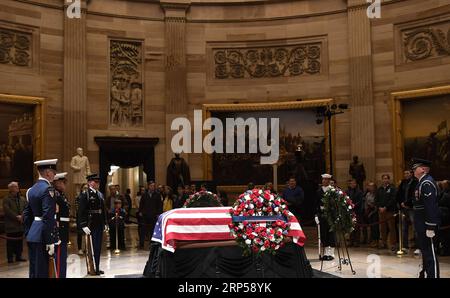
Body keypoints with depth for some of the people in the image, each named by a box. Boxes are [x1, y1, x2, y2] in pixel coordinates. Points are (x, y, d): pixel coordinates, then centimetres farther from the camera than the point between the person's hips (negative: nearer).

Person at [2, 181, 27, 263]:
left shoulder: (22, 199, 12)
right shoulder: (6, 199, -4)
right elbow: (7, 210, -15)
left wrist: (22, 216, -12)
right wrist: (16, 217, -18)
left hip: (20, 225, 5)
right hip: (11, 225, -5)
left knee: (19, 241, 10)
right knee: (11, 242, -1)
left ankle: (18, 256, 19)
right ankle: (10, 258, 6)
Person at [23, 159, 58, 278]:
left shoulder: (31, 189, 12)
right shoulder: (48, 189, -15)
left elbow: (26, 214, 15)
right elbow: (48, 217, -21)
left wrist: (28, 234, 20)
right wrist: (50, 241, -19)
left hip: (32, 236, 9)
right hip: (42, 237, -9)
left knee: (33, 270, 15)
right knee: (42, 272, -3)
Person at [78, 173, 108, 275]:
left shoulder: (100, 194, 12)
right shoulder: (85, 195, -8)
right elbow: (82, 211, -13)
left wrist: (105, 223, 11)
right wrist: (84, 225, -19)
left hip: (99, 225, 6)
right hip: (90, 225, -6)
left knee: (98, 247, 11)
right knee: (91, 248, 1)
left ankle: (97, 268, 21)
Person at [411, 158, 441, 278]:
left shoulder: (427, 183, -18)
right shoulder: (422, 182, 14)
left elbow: (431, 206, -24)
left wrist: (430, 227, -25)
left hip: (427, 224, -11)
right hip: (421, 224, 11)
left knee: (430, 253, -7)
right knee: (425, 251, 19)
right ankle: (424, 273, 31)